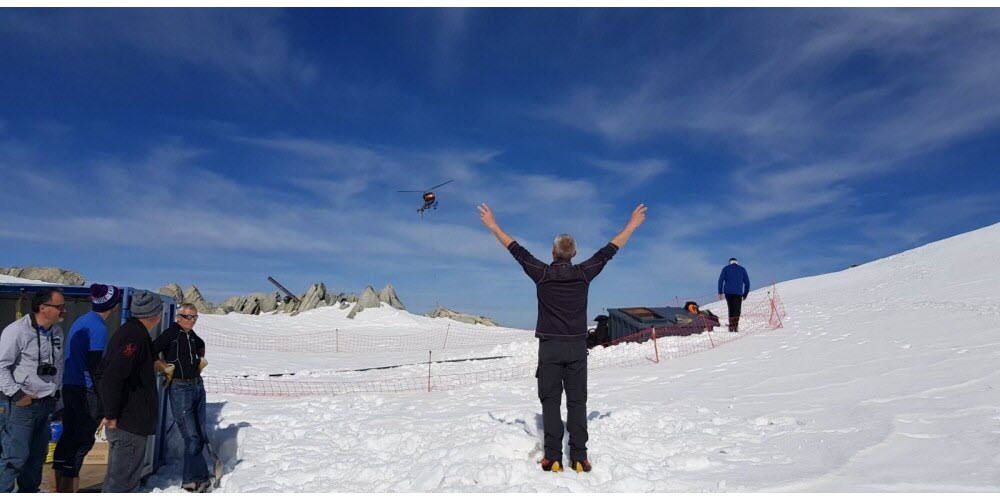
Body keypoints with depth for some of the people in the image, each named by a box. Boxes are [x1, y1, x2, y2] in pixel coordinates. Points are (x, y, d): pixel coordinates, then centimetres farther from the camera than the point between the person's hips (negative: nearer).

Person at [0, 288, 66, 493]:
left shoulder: (57, 331, 6)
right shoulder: (17, 331, -15)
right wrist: (17, 394, -15)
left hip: (47, 403, 7)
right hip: (22, 405, -7)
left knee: (38, 456, 16)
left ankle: (29, 492, 30)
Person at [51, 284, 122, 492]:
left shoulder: (81, 321, 11)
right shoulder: (99, 328, -17)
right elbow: (94, 366, -19)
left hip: (68, 386, 9)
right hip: (86, 389, -9)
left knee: (68, 434, 15)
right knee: (84, 439, -1)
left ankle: (60, 487, 23)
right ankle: (69, 488, 1)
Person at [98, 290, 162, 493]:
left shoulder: (128, 331, 12)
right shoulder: (136, 336, -19)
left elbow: (105, 372, 19)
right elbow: (113, 377, -27)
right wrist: (111, 415, -20)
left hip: (124, 419, 10)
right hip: (130, 422, -10)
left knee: (118, 476, 20)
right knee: (124, 478, -2)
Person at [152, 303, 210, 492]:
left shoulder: (191, 334, 10)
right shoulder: (171, 333, -11)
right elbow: (151, 352, -20)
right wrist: (165, 367, -13)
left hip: (198, 386, 8)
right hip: (180, 389, -8)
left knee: (200, 435, 11)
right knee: (191, 437, -6)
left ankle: (191, 480, 22)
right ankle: (199, 478, 6)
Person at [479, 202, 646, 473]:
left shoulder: (542, 274, -6)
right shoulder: (583, 274, -2)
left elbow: (516, 250, 3)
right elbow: (609, 250, 7)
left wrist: (493, 226, 13)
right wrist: (632, 225, 19)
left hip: (549, 347, -1)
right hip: (577, 347, 1)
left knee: (551, 402, 4)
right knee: (577, 402, 5)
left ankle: (553, 457, 2)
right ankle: (579, 458, 4)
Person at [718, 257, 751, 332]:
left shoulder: (726, 268, 12)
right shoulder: (742, 269, 14)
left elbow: (721, 280, 0)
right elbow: (747, 282, 11)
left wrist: (720, 292, 0)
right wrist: (745, 294, 17)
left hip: (728, 292, 1)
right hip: (738, 293, -1)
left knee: (731, 309, 14)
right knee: (737, 310, -3)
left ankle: (731, 326, 11)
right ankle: (735, 325, -21)